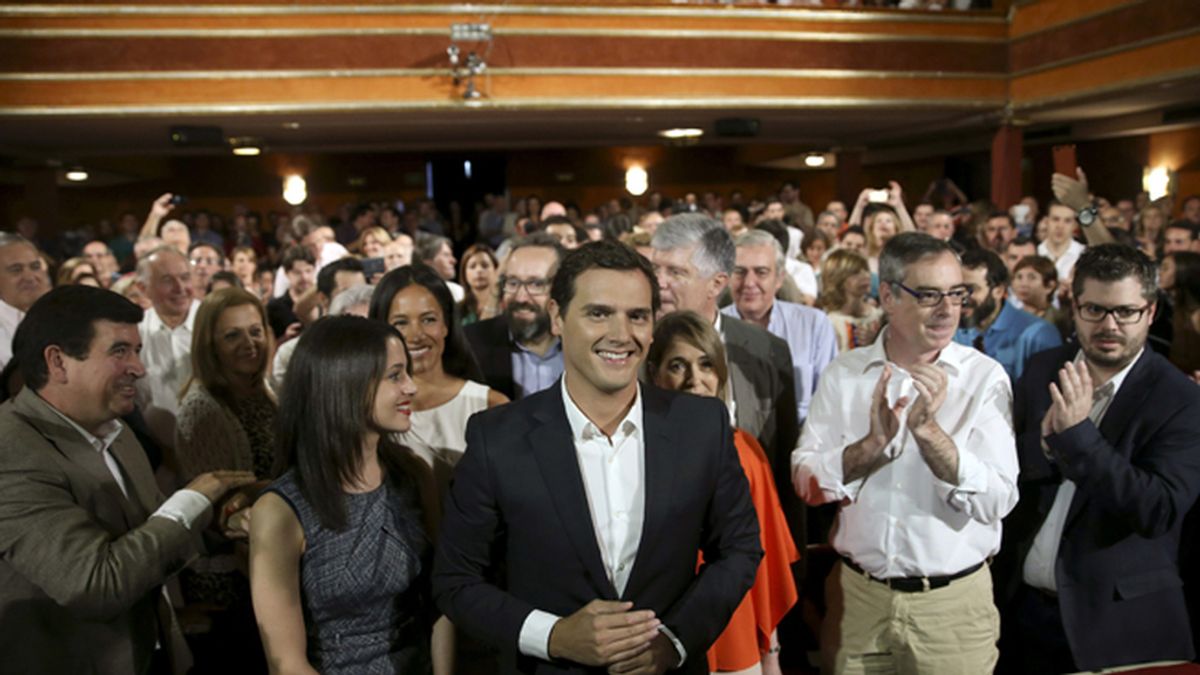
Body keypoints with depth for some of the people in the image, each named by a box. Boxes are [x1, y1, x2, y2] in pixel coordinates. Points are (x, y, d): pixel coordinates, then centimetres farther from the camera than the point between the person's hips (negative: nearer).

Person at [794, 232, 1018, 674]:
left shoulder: (984, 377, -7)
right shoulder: (844, 373, -2)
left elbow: (998, 502, -14)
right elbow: (805, 482, -7)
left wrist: (928, 430, -26)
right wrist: (873, 443, -22)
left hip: (953, 603, -1)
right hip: (857, 593, 2)